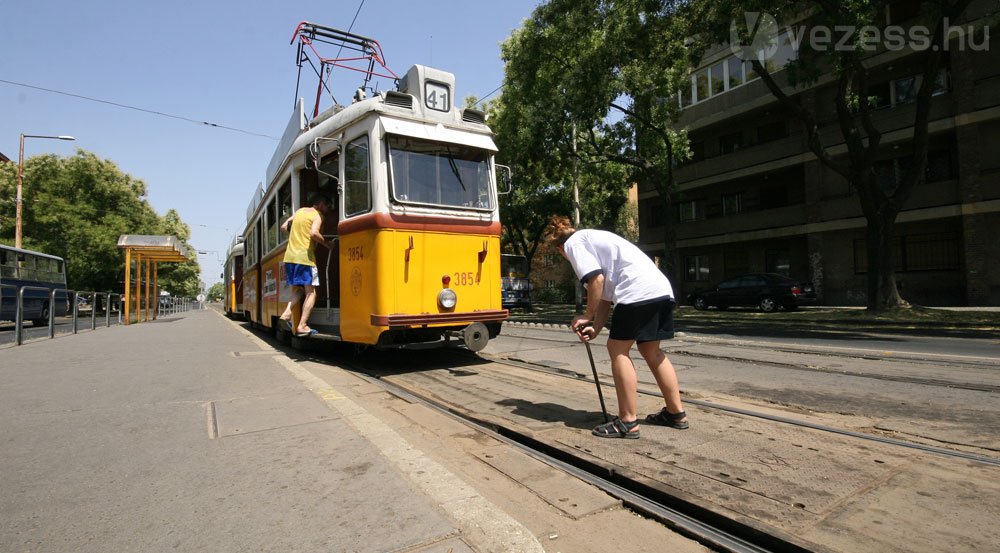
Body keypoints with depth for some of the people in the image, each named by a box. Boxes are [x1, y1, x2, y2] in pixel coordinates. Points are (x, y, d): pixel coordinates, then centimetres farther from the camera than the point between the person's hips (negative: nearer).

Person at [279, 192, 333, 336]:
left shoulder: (300, 211, 18)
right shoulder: (317, 215, -3)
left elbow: (284, 227, 21)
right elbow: (314, 233, -20)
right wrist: (327, 244, -7)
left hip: (290, 256, 7)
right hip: (305, 256, -7)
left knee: (297, 289, 18)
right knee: (311, 292, -1)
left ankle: (287, 313, -3)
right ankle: (302, 326, -7)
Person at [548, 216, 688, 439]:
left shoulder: (573, 243, 6)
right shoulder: (594, 239, 31)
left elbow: (596, 280, -8)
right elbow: (606, 293, 24)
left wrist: (587, 316, 4)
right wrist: (595, 329, 17)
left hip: (638, 292, -9)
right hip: (662, 289, 9)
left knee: (618, 350, 1)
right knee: (651, 350, 19)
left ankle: (628, 421, 5)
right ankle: (676, 413, 28)